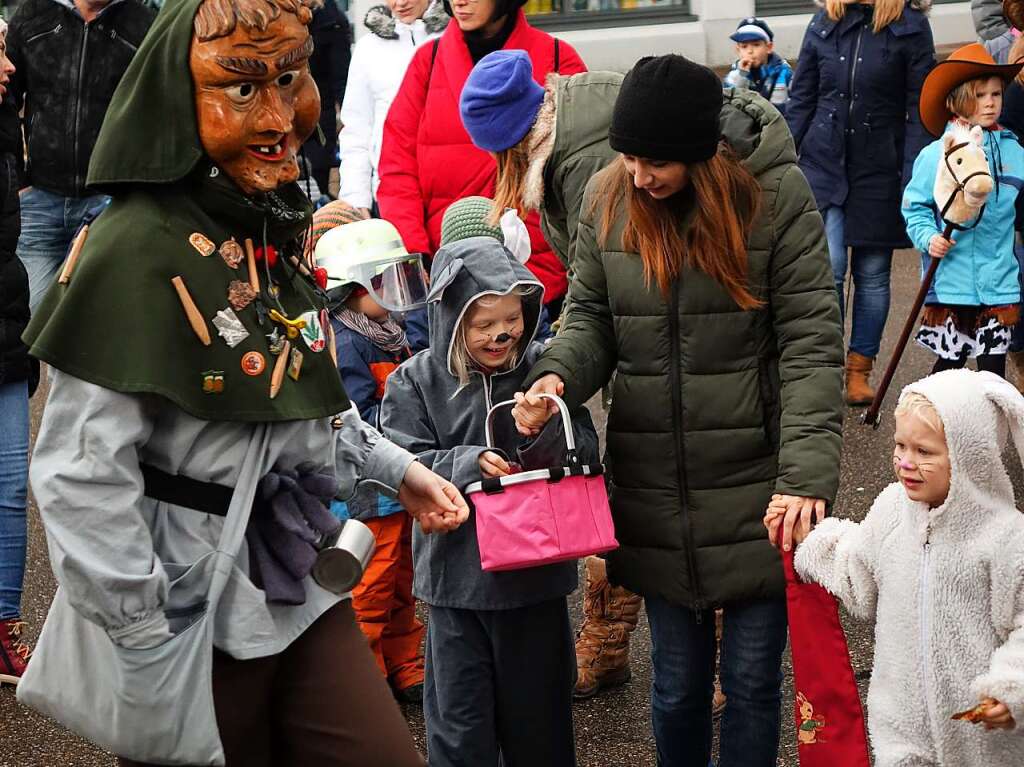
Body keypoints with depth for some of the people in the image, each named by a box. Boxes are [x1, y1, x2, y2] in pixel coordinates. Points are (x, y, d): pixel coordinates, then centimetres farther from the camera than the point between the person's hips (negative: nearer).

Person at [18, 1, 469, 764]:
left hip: (299, 588, 7)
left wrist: (393, 467, 12)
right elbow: (80, 473, -22)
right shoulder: (138, 249, -21)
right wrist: (152, 659, -20)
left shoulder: (277, 222, 5)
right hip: (189, 611, -7)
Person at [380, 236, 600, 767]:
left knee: (537, 712, 15)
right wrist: (467, 464, -24)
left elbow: (586, 453, -1)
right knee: (460, 722, 8)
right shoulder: (415, 381, -4)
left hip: (536, 573, 1)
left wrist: (547, 429, -21)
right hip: (455, 576, -1)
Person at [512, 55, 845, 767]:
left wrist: (805, 475, -22)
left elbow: (810, 342, -12)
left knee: (752, 681, 9)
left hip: (756, 491, -2)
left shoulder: (775, 194, -10)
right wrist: (556, 376, -13)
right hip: (655, 490, 3)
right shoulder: (607, 198, 0)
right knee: (678, 683, 14)